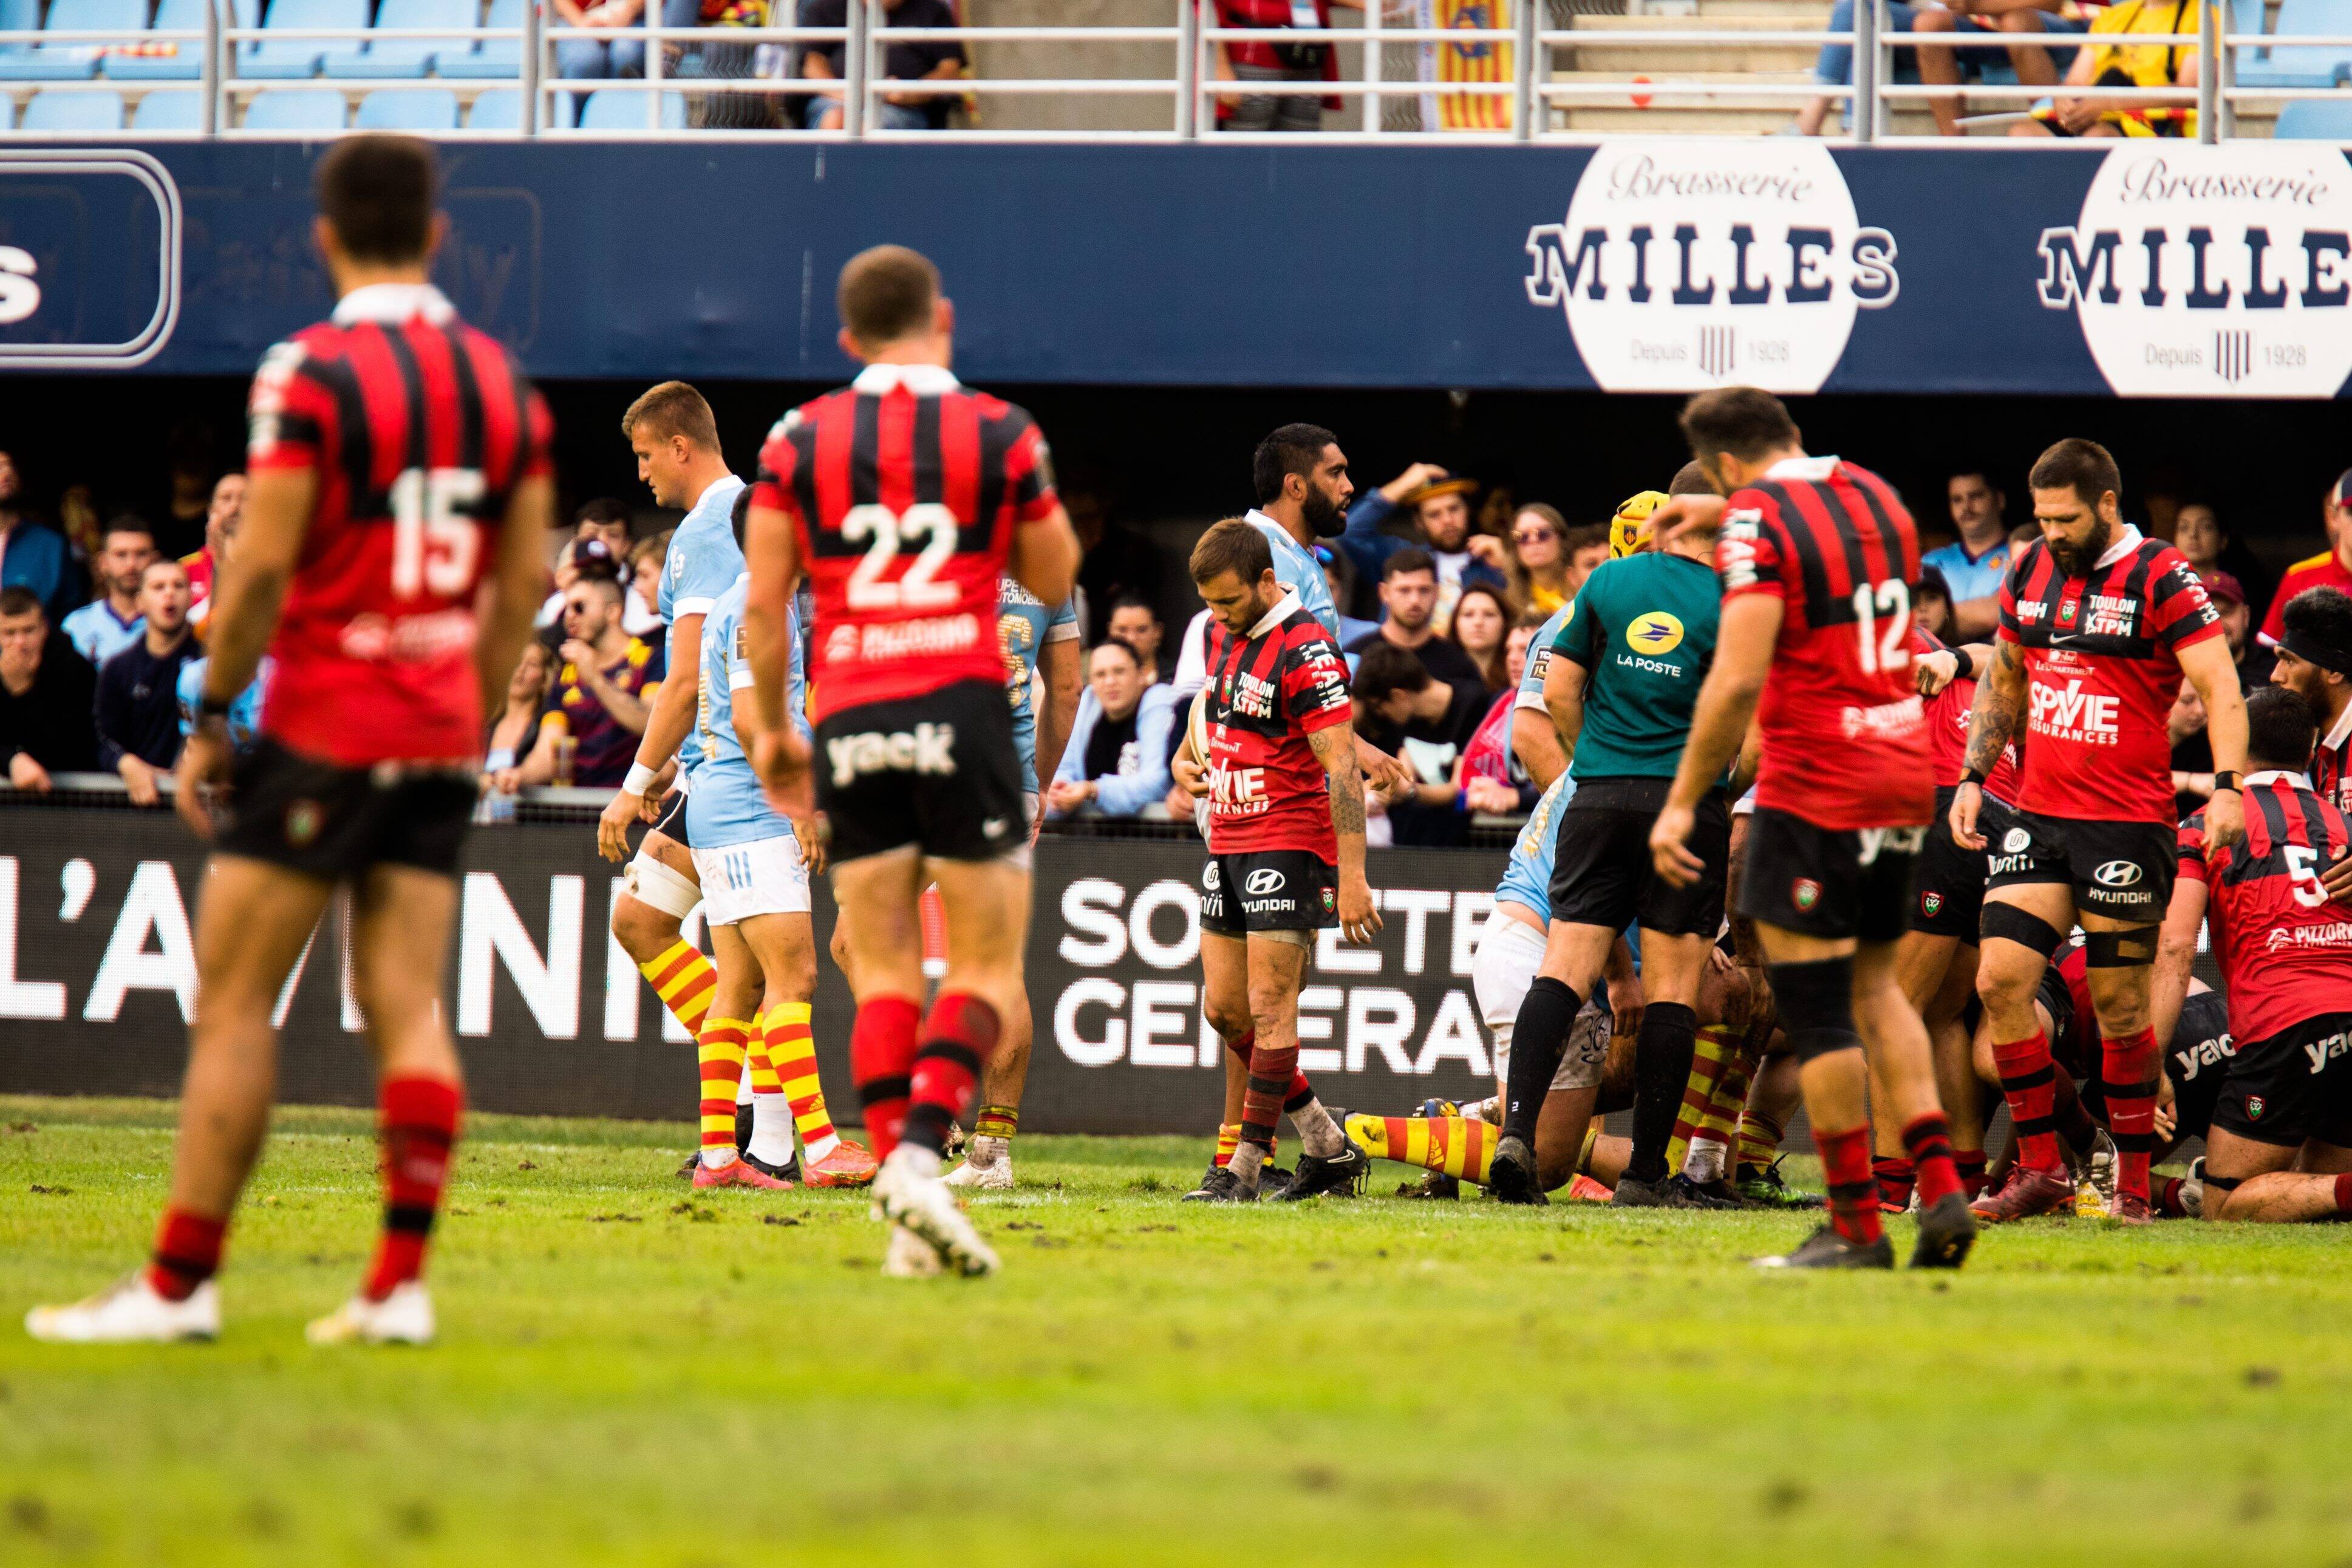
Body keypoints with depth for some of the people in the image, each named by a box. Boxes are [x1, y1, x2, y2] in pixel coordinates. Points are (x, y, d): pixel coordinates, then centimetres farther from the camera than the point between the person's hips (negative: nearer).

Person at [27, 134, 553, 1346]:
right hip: (438, 737, 6)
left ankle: (180, 1282, -1)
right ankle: (400, 1282, -2)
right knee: (407, 1007, 4)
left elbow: (260, 569, -14)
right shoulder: (502, 382, 8)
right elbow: (521, 587, 11)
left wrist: (210, 722, -5)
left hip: (323, 732, -6)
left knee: (232, 1003, 0)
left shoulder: (312, 374, -11)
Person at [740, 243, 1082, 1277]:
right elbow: (1053, 581, 12)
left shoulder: (800, 442, 6)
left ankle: (907, 1221, -3)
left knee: (883, 972, 6)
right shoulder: (1000, 433, 2)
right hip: (961, 706, -2)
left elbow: (763, 605, 4)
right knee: (987, 971, 4)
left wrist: (770, 729, 14)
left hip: (848, 718, 2)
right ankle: (920, 1153, -20)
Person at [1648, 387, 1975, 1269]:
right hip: (1905, 774, 8)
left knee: (1811, 999, -1)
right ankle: (1940, 1187, 7)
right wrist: (1719, 513, 41)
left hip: (1815, 786, -8)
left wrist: (1683, 801, -15)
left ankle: (1855, 1223, -1)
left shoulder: (1758, 520, -11)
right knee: (1873, 983, 17)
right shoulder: (1872, 494, 12)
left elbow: (1739, 678, -19)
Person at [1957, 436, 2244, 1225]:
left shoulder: (2162, 582, -8)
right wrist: (1972, 778, 15)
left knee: (2120, 1005, 0)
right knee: (2001, 981, -5)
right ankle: (2040, 1170, 4)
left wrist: (2226, 788, -27)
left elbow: (2221, 691, -13)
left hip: (2128, 825, -6)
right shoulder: (2030, 575, 10)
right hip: (2038, 818, 6)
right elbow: (2002, 683, 23)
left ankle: (2133, 1181, 12)